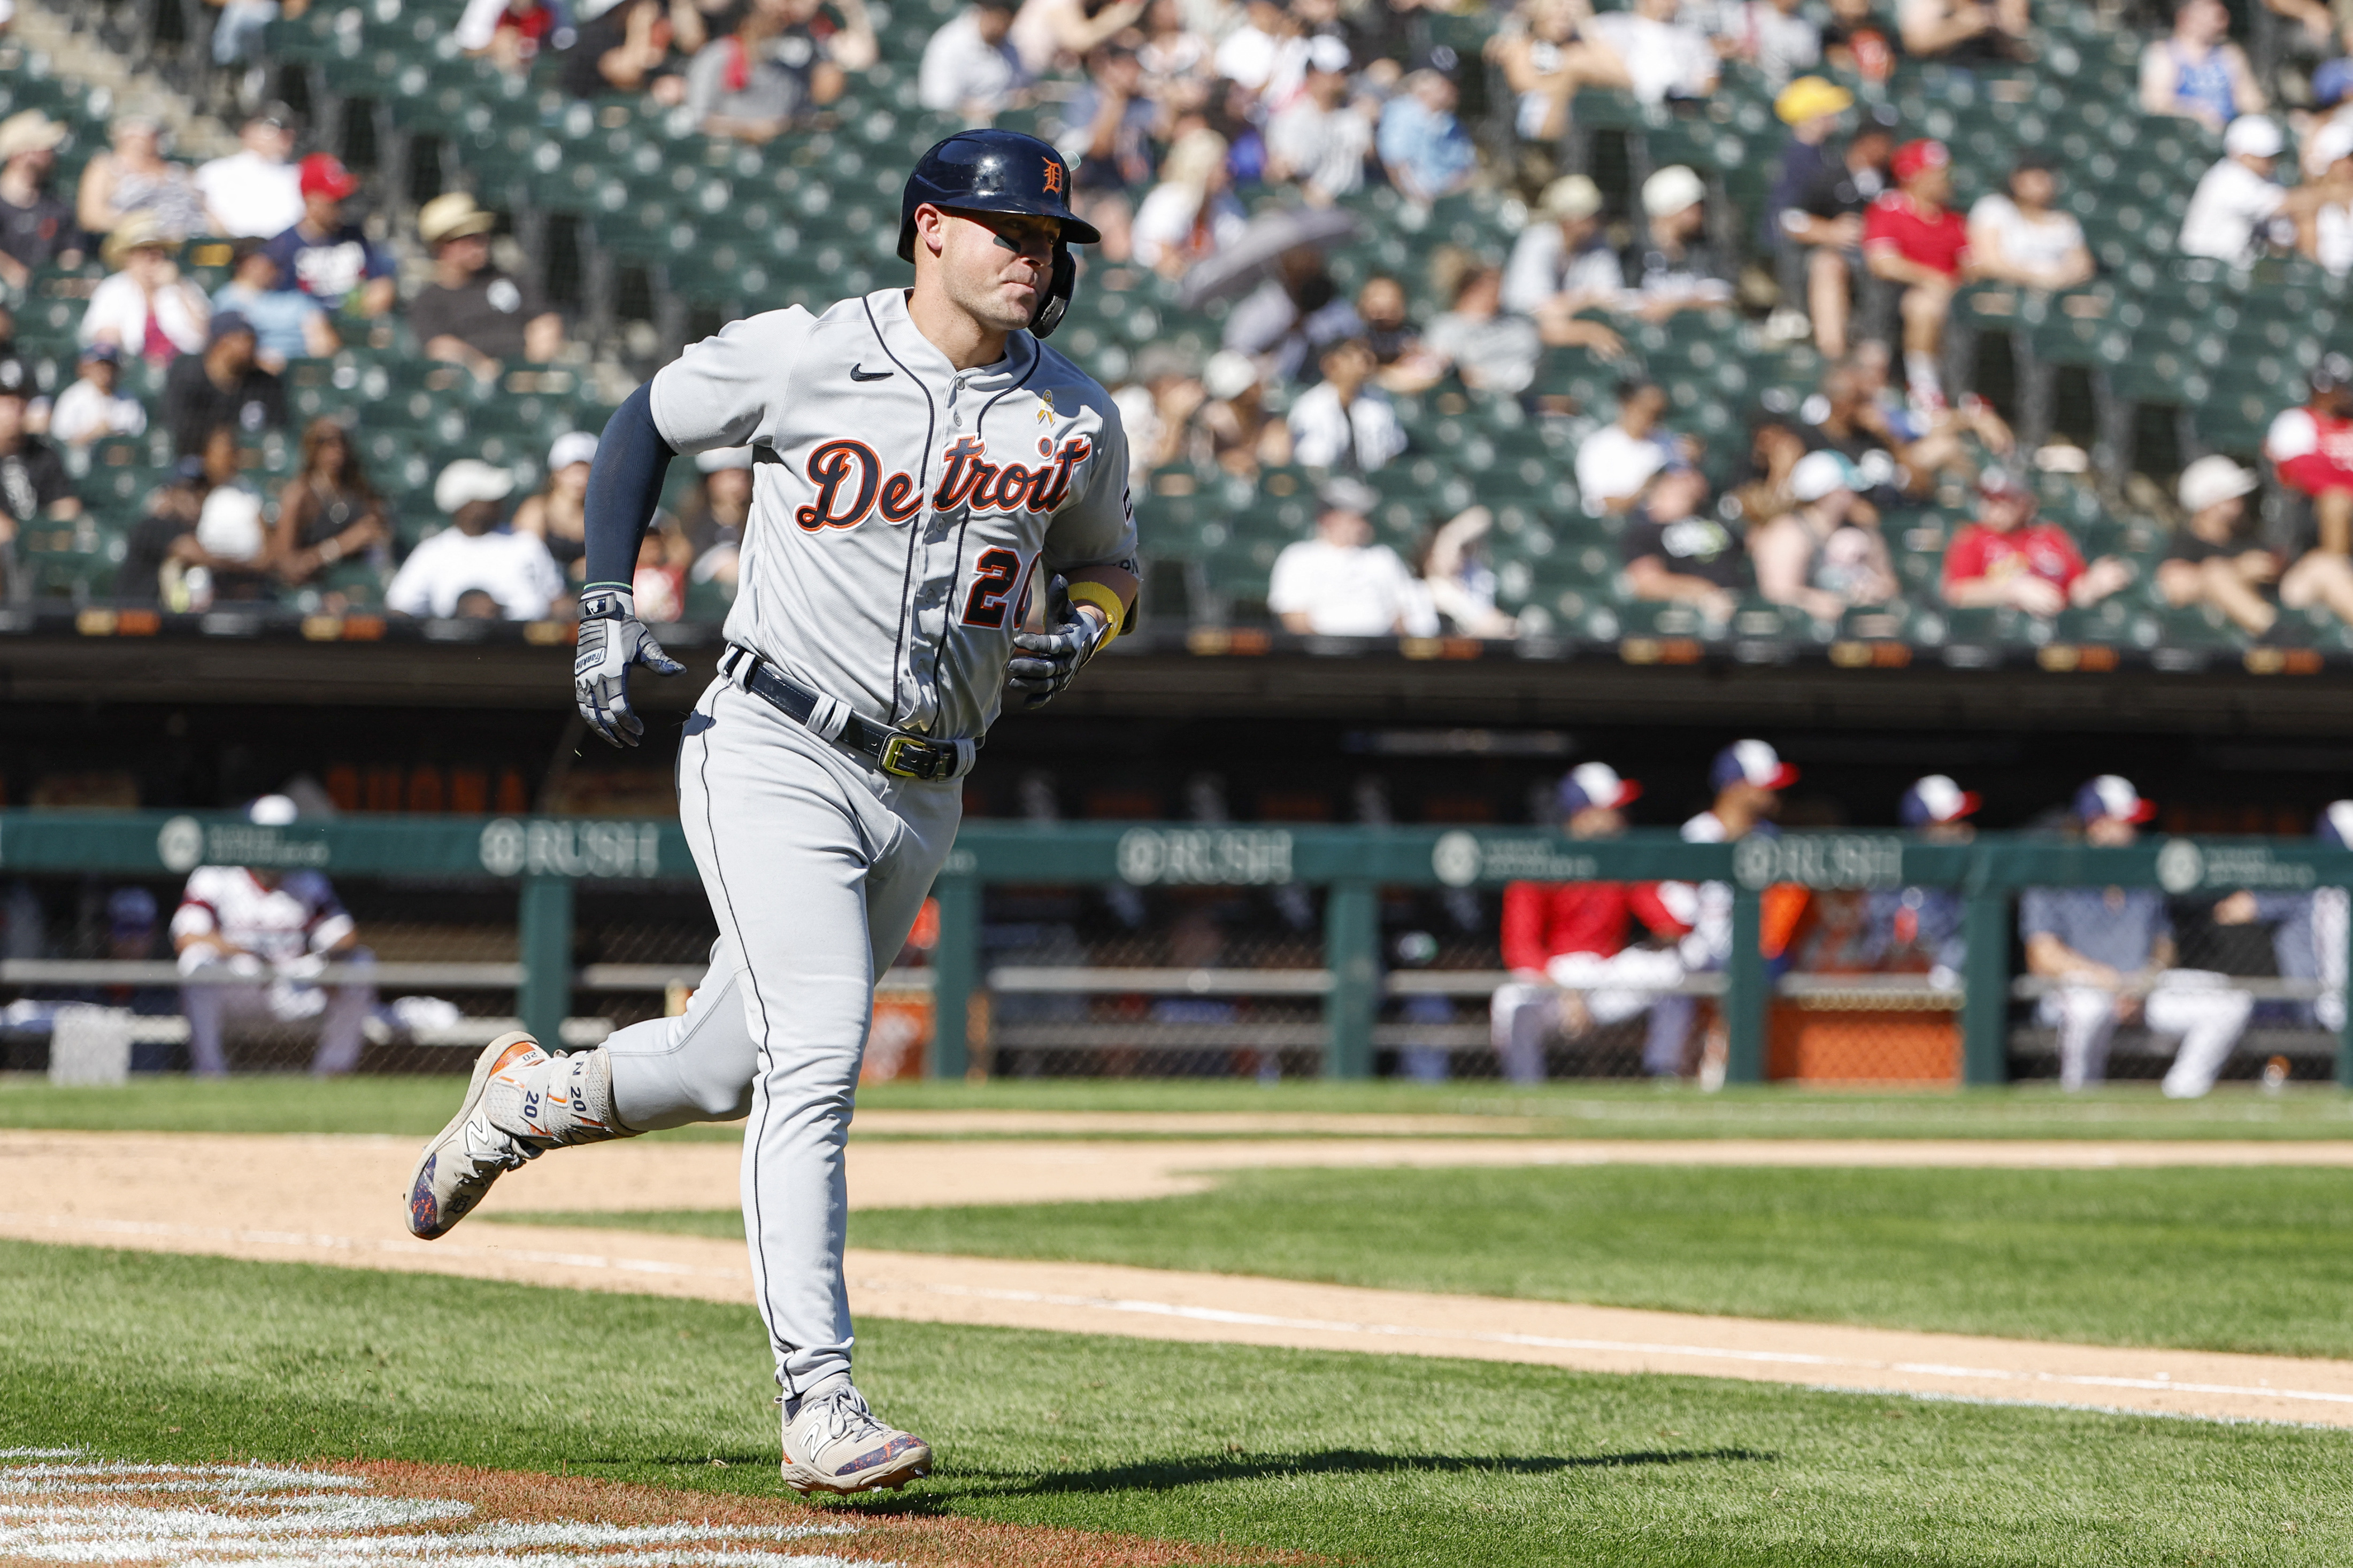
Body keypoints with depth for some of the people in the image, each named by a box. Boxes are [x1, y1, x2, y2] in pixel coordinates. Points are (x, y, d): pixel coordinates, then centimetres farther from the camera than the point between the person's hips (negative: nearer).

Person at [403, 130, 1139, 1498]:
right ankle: (820, 1403, -21)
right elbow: (647, 423, 8)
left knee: (734, 1072, 14)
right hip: (774, 756, -5)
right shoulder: (802, 358, -8)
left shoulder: (1076, 419, 2)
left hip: (923, 795, 5)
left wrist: (1078, 639, -5)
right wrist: (608, 602, -2)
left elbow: (1106, 565, 19)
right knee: (818, 1054, -19)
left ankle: (535, 1095, 45)